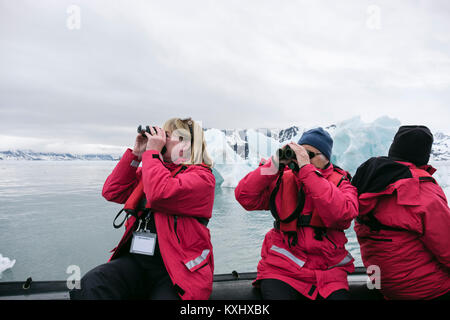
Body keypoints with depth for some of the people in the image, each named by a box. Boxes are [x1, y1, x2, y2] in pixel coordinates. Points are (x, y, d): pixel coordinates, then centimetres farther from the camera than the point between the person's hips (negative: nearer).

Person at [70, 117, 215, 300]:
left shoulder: (201, 176, -2)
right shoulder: (151, 169, 20)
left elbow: (160, 194, -21)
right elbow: (112, 192, 15)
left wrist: (152, 152, -7)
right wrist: (136, 154, 10)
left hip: (178, 266, -4)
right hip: (136, 260, 5)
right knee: (92, 283, -22)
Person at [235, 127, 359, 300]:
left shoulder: (341, 183, 5)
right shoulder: (283, 179, 7)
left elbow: (341, 213, -19)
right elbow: (244, 197, -4)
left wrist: (306, 169, -19)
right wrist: (274, 164, -10)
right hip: (282, 268, 0)